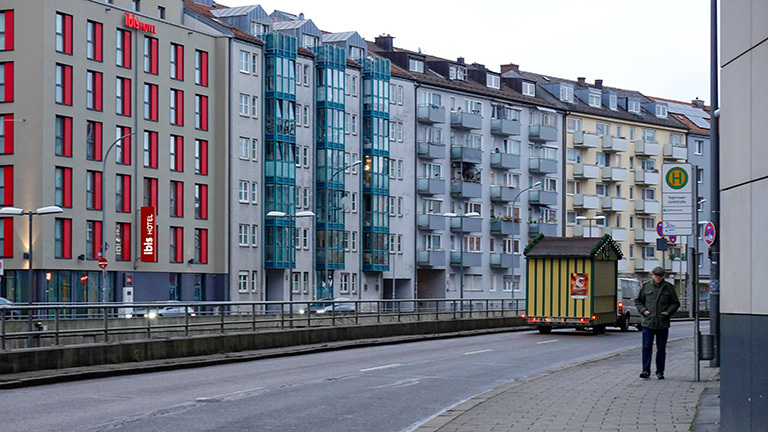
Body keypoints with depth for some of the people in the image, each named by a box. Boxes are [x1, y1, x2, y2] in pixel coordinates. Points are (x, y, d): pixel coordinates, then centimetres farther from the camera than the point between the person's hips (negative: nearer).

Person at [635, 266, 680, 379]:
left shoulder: (668, 288, 6)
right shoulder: (646, 286, 6)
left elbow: (675, 303, 14)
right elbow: (638, 301, 15)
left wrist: (669, 312, -3)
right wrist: (643, 310, -1)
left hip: (663, 323, 0)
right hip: (648, 322, 0)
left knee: (661, 349, 6)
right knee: (647, 347, -6)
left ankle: (660, 372, 13)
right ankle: (646, 370, -4)